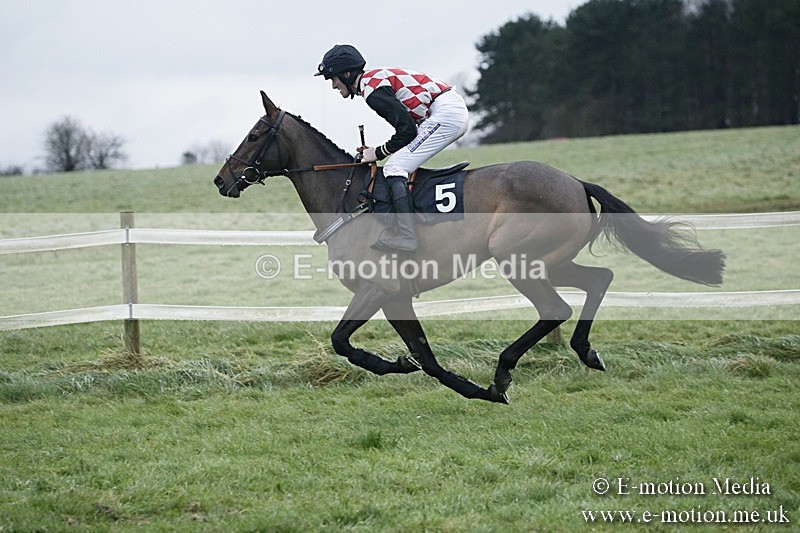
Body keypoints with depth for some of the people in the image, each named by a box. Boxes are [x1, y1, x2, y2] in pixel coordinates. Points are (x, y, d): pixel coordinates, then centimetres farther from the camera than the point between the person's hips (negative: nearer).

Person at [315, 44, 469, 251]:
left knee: (395, 167, -14)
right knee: (402, 165, 17)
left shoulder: (372, 88, -13)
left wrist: (379, 153, -3)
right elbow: (408, 127, 19)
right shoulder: (376, 79, 18)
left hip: (446, 113, -11)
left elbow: (407, 130, -16)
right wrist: (377, 150, 13)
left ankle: (405, 235, -25)